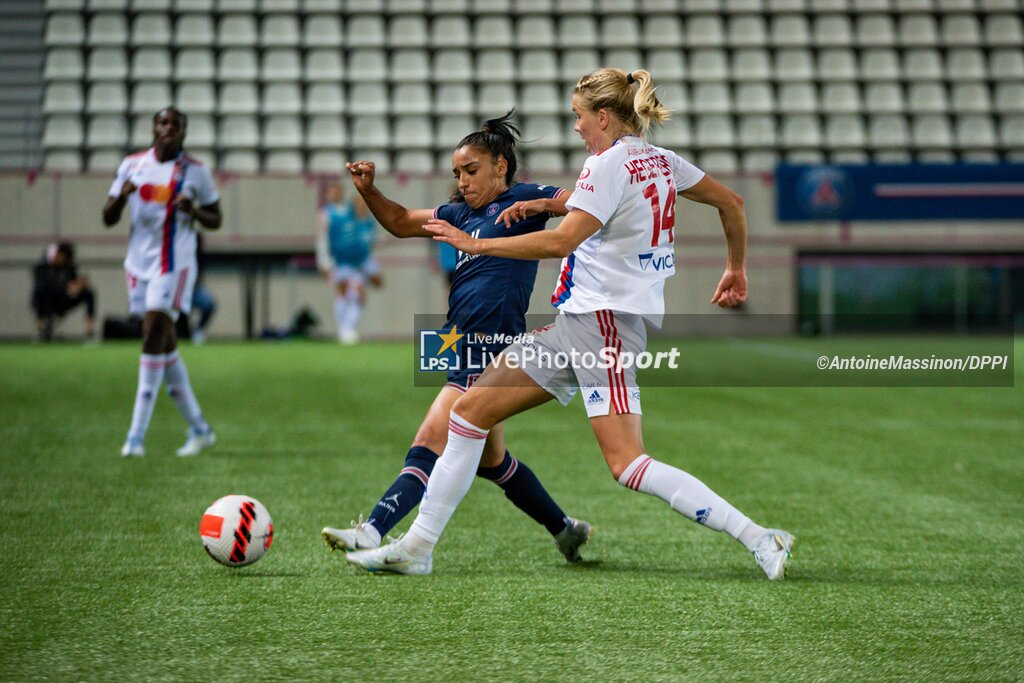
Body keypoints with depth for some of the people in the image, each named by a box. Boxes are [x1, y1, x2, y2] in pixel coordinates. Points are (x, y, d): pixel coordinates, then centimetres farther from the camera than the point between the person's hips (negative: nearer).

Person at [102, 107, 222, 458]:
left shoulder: (195, 171, 0)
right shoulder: (132, 165, 7)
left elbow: (215, 220, 7)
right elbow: (108, 218, 7)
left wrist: (194, 210, -14)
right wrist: (122, 195, -14)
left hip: (174, 263, -5)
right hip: (139, 263, 5)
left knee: (154, 337, -16)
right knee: (165, 345, 10)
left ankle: (136, 435, -16)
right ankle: (199, 429, 22)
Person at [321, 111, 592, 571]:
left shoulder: (521, 200, -2)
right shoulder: (462, 212, 20)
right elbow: (401, 222, 28)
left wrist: (539, 205, -23)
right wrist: (368, 190, 12)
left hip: (492, 348, -10)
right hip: (465, 347, 10)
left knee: (432, 439, -20)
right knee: (490, 460, 20)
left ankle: (373, 532, -29)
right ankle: (566, 530, 35)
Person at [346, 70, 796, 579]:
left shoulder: (610, 163, -13)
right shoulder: (661, 161, 13)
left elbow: (561, 241, -23)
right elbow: (731, 203, 21)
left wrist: (477, 245, -17)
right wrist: (736, 269, 34)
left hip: (605, 318, -10)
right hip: (578, 320, 10)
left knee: (627, 464, -17)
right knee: (472, 408, 8)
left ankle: (760, 540, -17)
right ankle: (416, 547, 11)